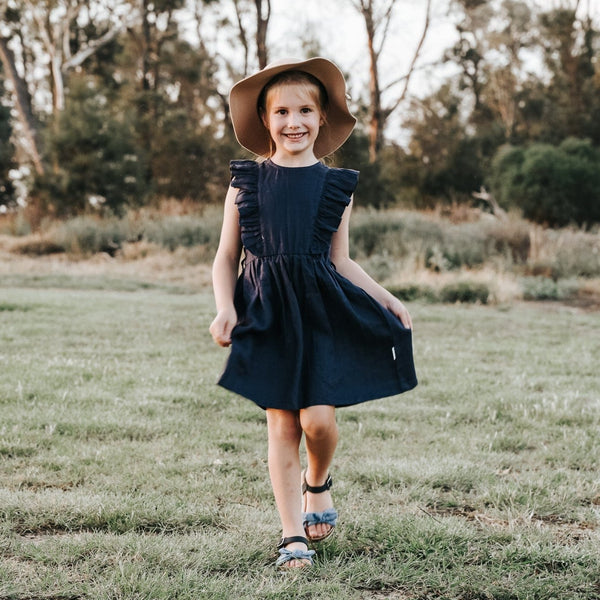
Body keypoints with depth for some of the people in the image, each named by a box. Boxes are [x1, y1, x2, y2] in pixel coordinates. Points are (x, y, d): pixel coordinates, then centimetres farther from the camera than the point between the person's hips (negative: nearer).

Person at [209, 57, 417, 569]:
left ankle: (317, 482, 24)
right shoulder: (246, 181, 4)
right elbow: (226, 258, 7)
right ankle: (293, 535, 11)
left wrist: (387, 300, 3)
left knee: (318, 418, -11)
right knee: (281, 424, 0)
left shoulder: (335, 186, 5)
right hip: (265, 311, 0)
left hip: (321, 309, 0)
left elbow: (341, 262, 12)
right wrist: (225, 309, -8)